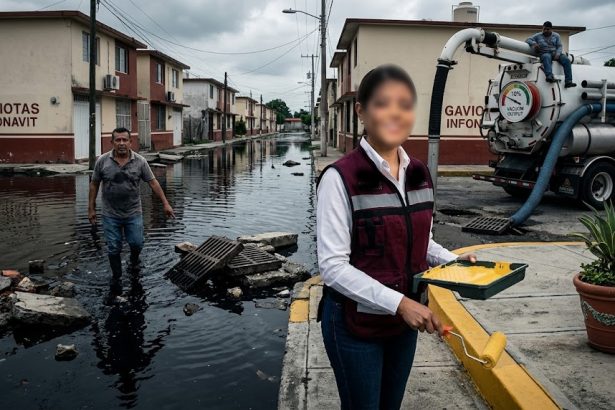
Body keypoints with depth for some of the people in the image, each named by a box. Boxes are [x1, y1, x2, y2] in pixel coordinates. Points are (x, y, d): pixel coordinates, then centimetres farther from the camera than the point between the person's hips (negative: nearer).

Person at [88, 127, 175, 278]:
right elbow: (94, 184, 1)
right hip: (110, 215, 0)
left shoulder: (140, 161, -6)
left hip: (133, 213, 0)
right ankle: (117, 277, 22)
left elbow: (153, 182, -3)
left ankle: (134, 261, 39)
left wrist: (165, 203, -7)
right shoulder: (102, 161, -6)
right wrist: (91, 209, 1)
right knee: (114, 248, 6)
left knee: (137, 243, 6)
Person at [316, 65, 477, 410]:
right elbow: (333, 266, -21)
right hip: (355, 324, -6)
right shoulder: (341, 178, -19)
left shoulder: (420, 174, 1)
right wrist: (399, 302, -24)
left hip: (405, 319, 6)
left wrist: (454, 262, -4)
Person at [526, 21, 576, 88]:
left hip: (555, 53, 3)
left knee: (566, 60, -25)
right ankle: (549, 76, -63)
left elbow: (559, 46, 10)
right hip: (545, 53, -3)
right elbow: (528, 40, 10)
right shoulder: (538, 36, 15)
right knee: (547, 57, -41)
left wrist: (557, 54, -12)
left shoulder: (556, 36, 18)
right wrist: (534, 43, -13)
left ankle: (568, 81, -33)